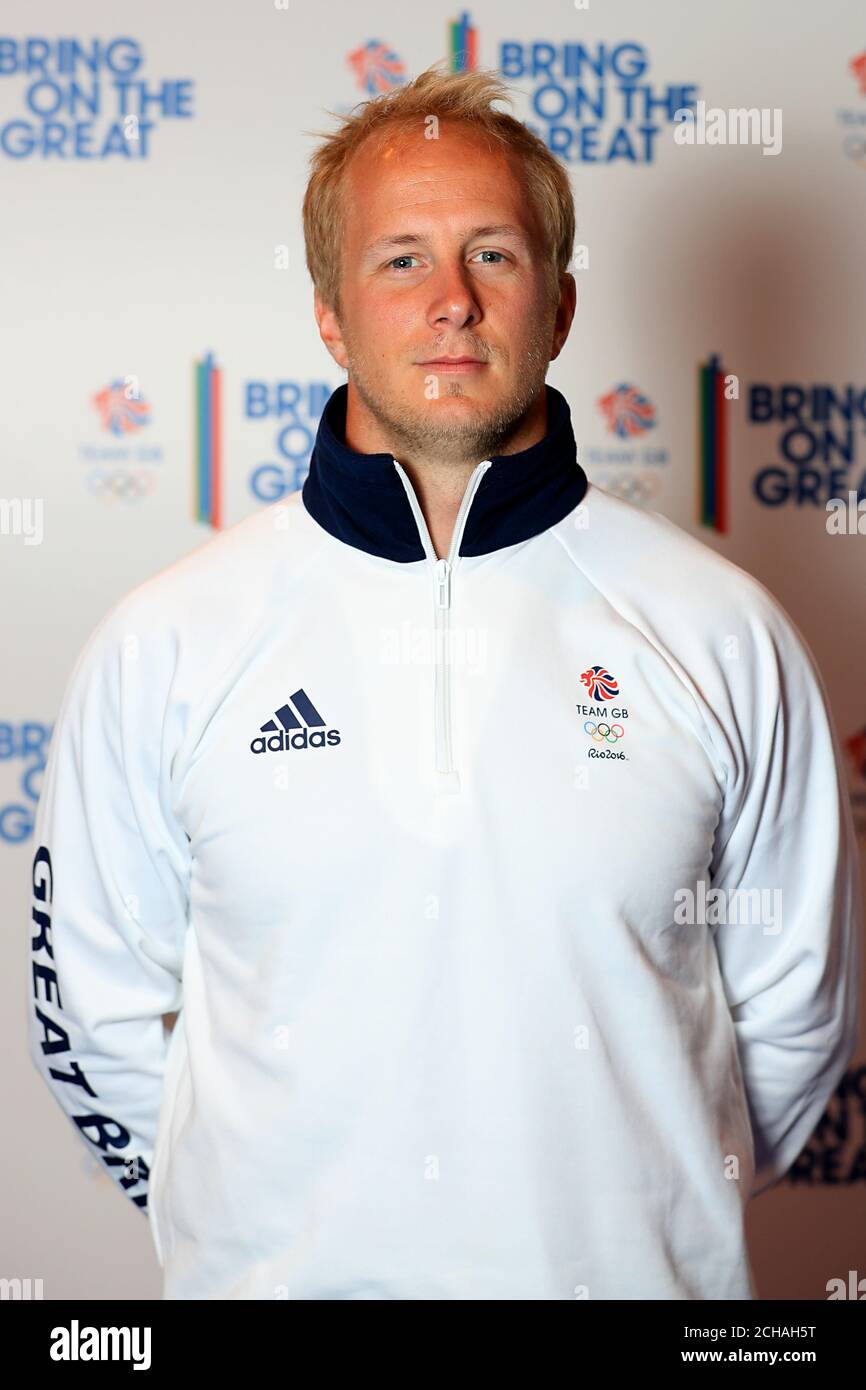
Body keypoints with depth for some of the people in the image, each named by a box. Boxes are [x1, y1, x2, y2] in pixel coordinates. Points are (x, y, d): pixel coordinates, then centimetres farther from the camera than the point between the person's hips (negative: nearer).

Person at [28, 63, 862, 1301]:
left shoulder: (718, 630, -6)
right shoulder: (166, 642, -6)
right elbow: (91, 1006, 3)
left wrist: (654, 1201, 5)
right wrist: (250, 1207, 3)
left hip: (627, 1269, 0)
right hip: (276, 1268, 0)